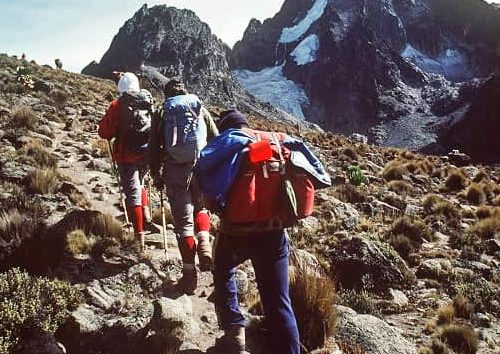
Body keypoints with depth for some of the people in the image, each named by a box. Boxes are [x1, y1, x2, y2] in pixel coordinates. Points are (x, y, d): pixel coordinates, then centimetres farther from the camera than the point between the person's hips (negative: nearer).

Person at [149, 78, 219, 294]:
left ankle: (189, 273, 6)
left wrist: (156, 175, 17)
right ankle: (204, 245, 5)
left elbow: (154, 148, 7)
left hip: (175, 170, -1)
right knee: (200, 207, 27)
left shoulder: (162, 114, 8)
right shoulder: (200, 109, 11)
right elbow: (216, 141, 8)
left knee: (183, 221, 5)